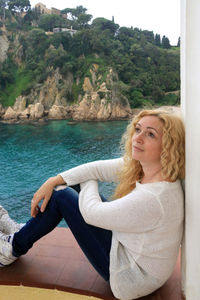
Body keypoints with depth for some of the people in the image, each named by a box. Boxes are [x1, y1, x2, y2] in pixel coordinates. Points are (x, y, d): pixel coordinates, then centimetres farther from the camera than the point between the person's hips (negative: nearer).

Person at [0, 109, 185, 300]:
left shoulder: (152, 199, -35)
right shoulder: (140, 166, -10)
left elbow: (92, 212, -24)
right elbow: (98, 168, -3)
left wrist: (88, 183, -4)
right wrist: (52, 182, -7)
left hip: (134, 277, -8)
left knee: (62, 197, -10)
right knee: (65, 187, 6)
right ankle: (26, 230, 26)